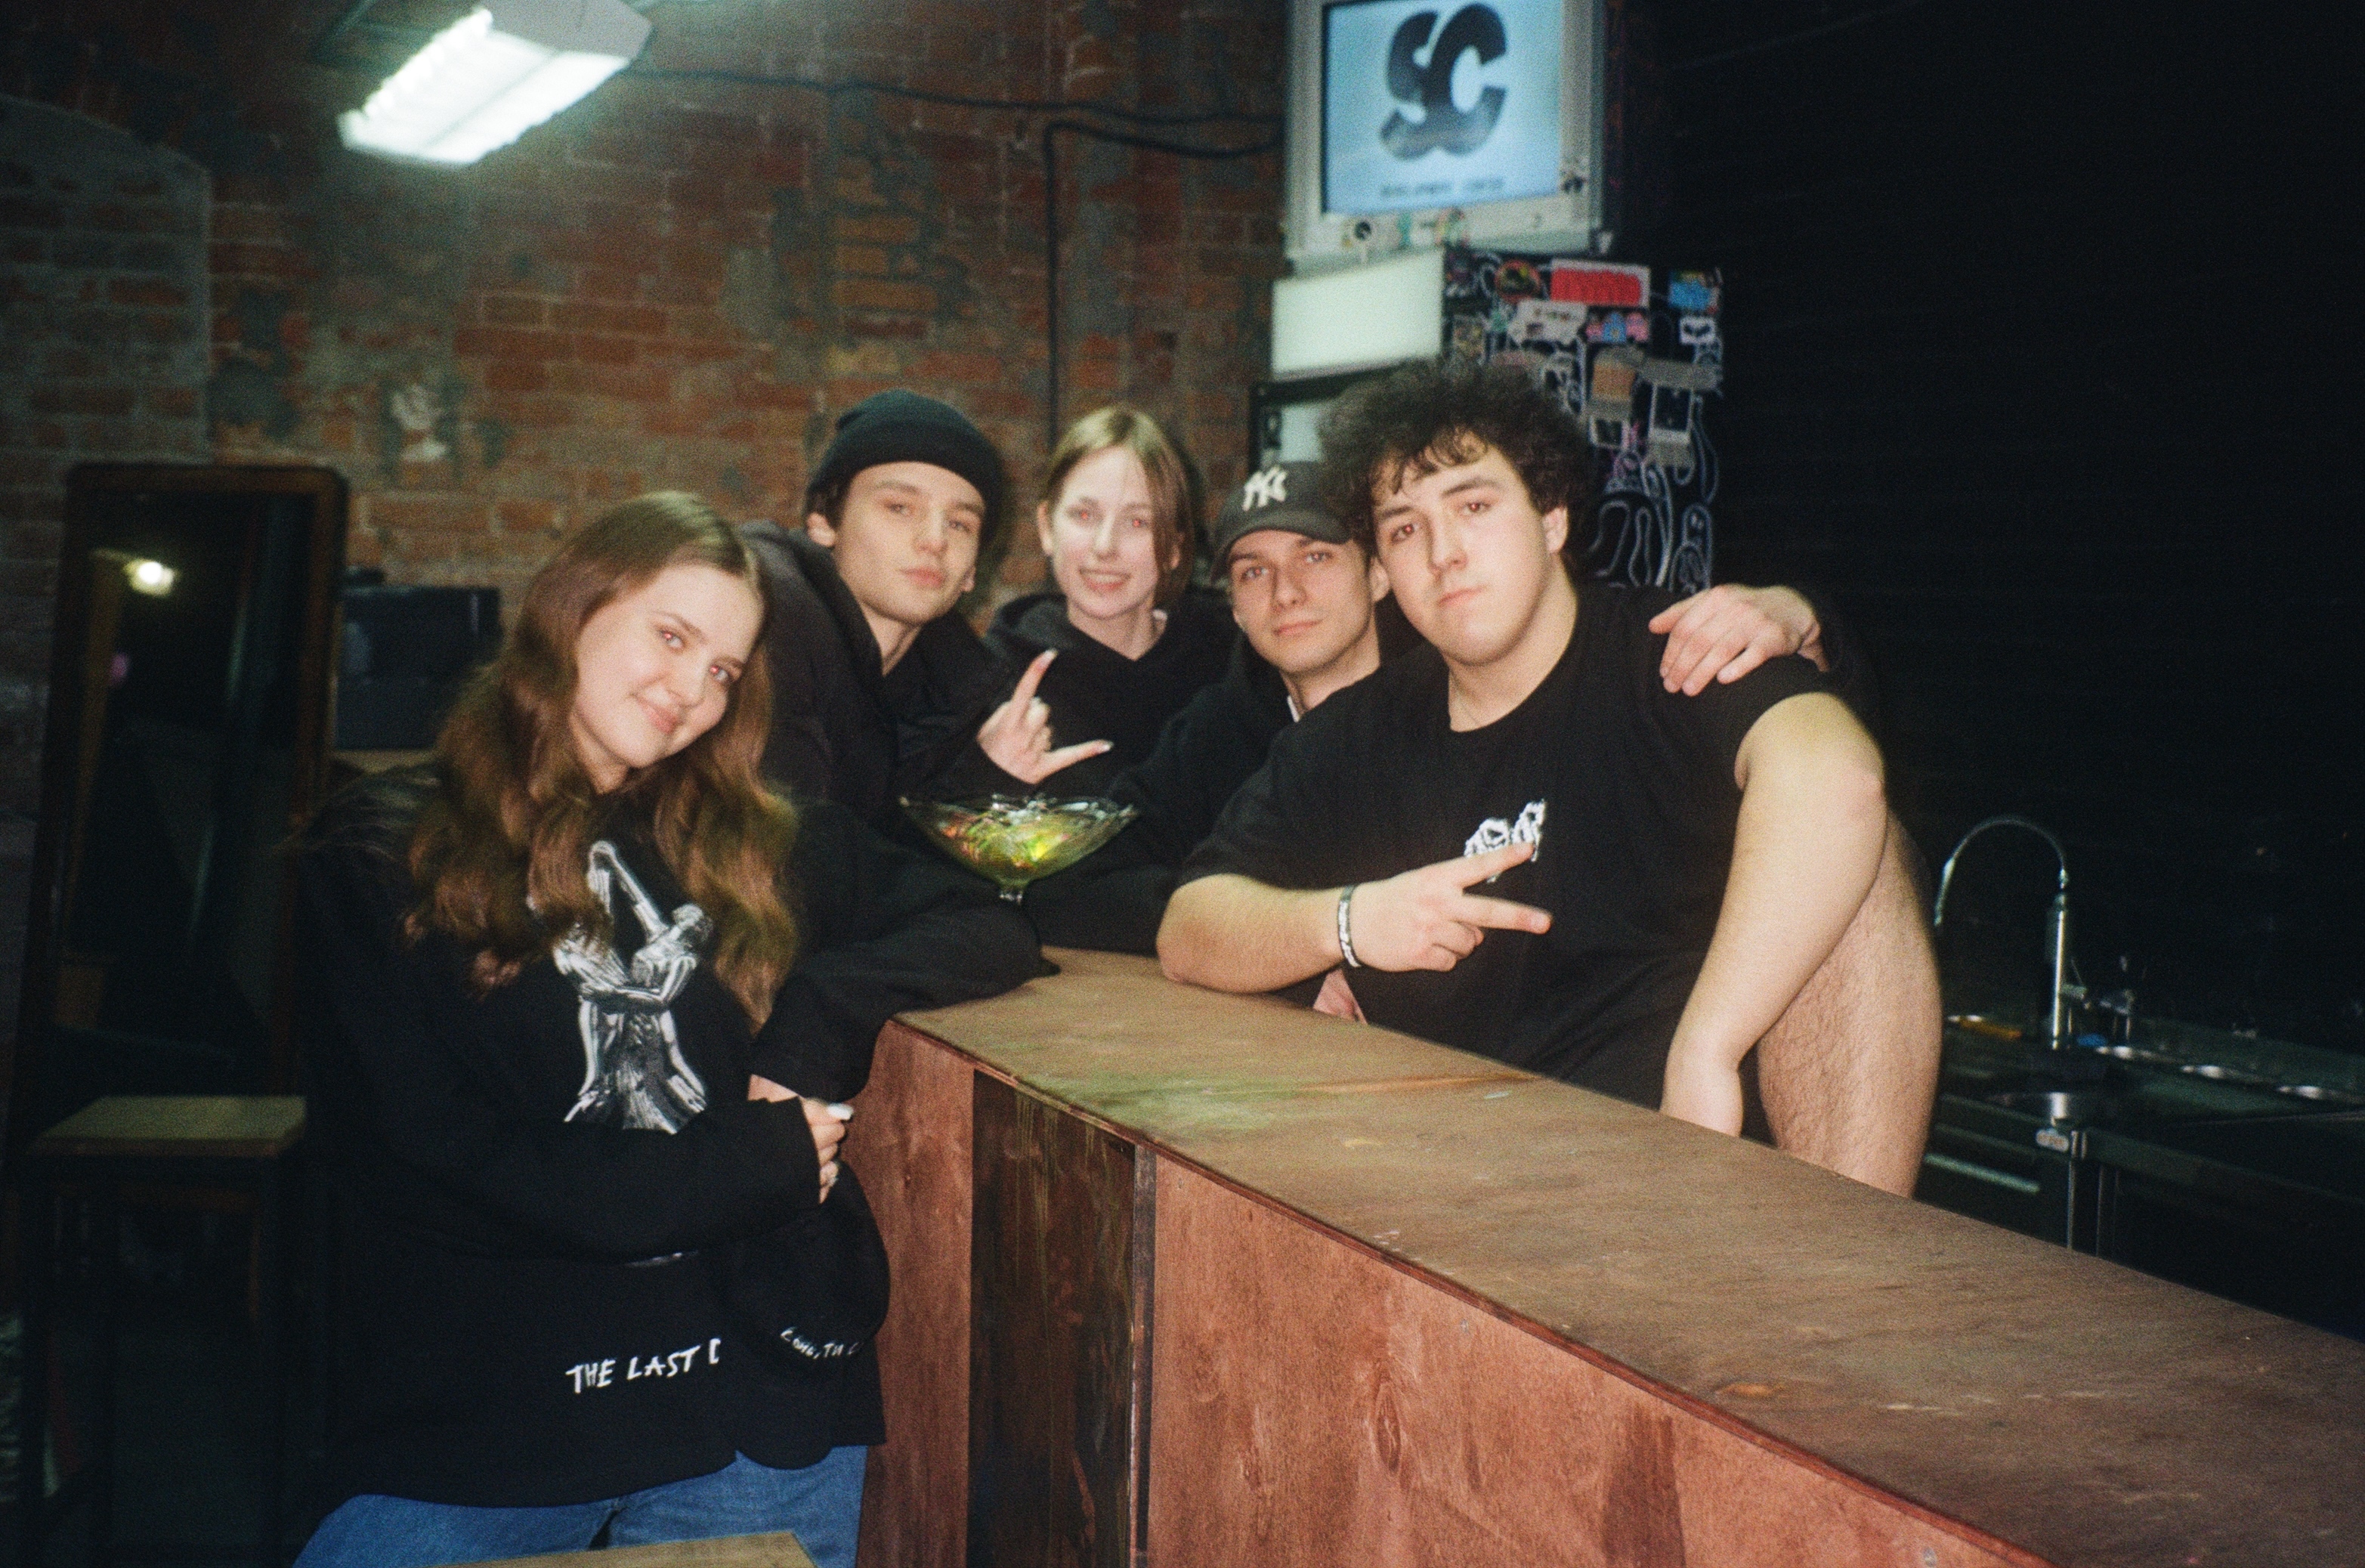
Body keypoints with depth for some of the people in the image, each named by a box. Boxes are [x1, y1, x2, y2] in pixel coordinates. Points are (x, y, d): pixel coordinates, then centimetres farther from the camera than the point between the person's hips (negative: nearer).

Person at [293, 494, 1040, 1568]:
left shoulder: (761, 845, 15)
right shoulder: (379, 856, 4)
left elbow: (993, 936, 11)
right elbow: (426, 1160, -5)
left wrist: (824, 1008, -8)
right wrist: (751, 1167, -6)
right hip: (475, 1417, -2)